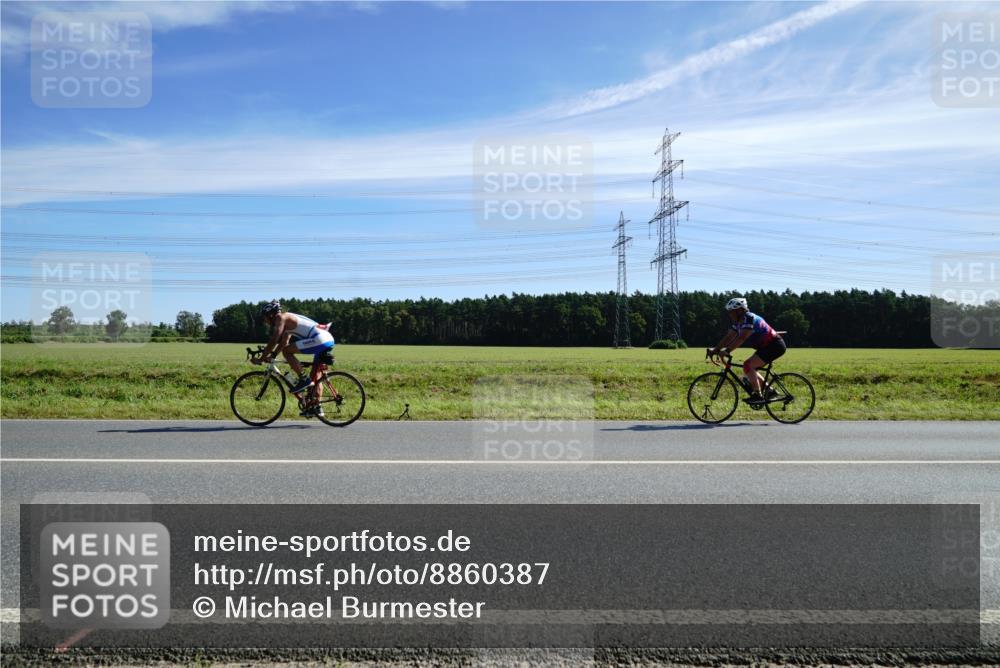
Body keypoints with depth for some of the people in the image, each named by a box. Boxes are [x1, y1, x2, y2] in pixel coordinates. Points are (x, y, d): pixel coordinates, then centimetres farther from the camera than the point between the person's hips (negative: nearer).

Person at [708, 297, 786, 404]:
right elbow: (728, 337, 5)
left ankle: (757, 395, -13)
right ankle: (769, 391, 17)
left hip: (775, 346, -10)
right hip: (766, 347, 10)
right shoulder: (738, 322, 8)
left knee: (748, 365, -18)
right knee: (750, 368, 9)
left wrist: (727, 350, -38)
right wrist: (715, 349, -6)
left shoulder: (749, 318, -20)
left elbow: (741, 338, -32)